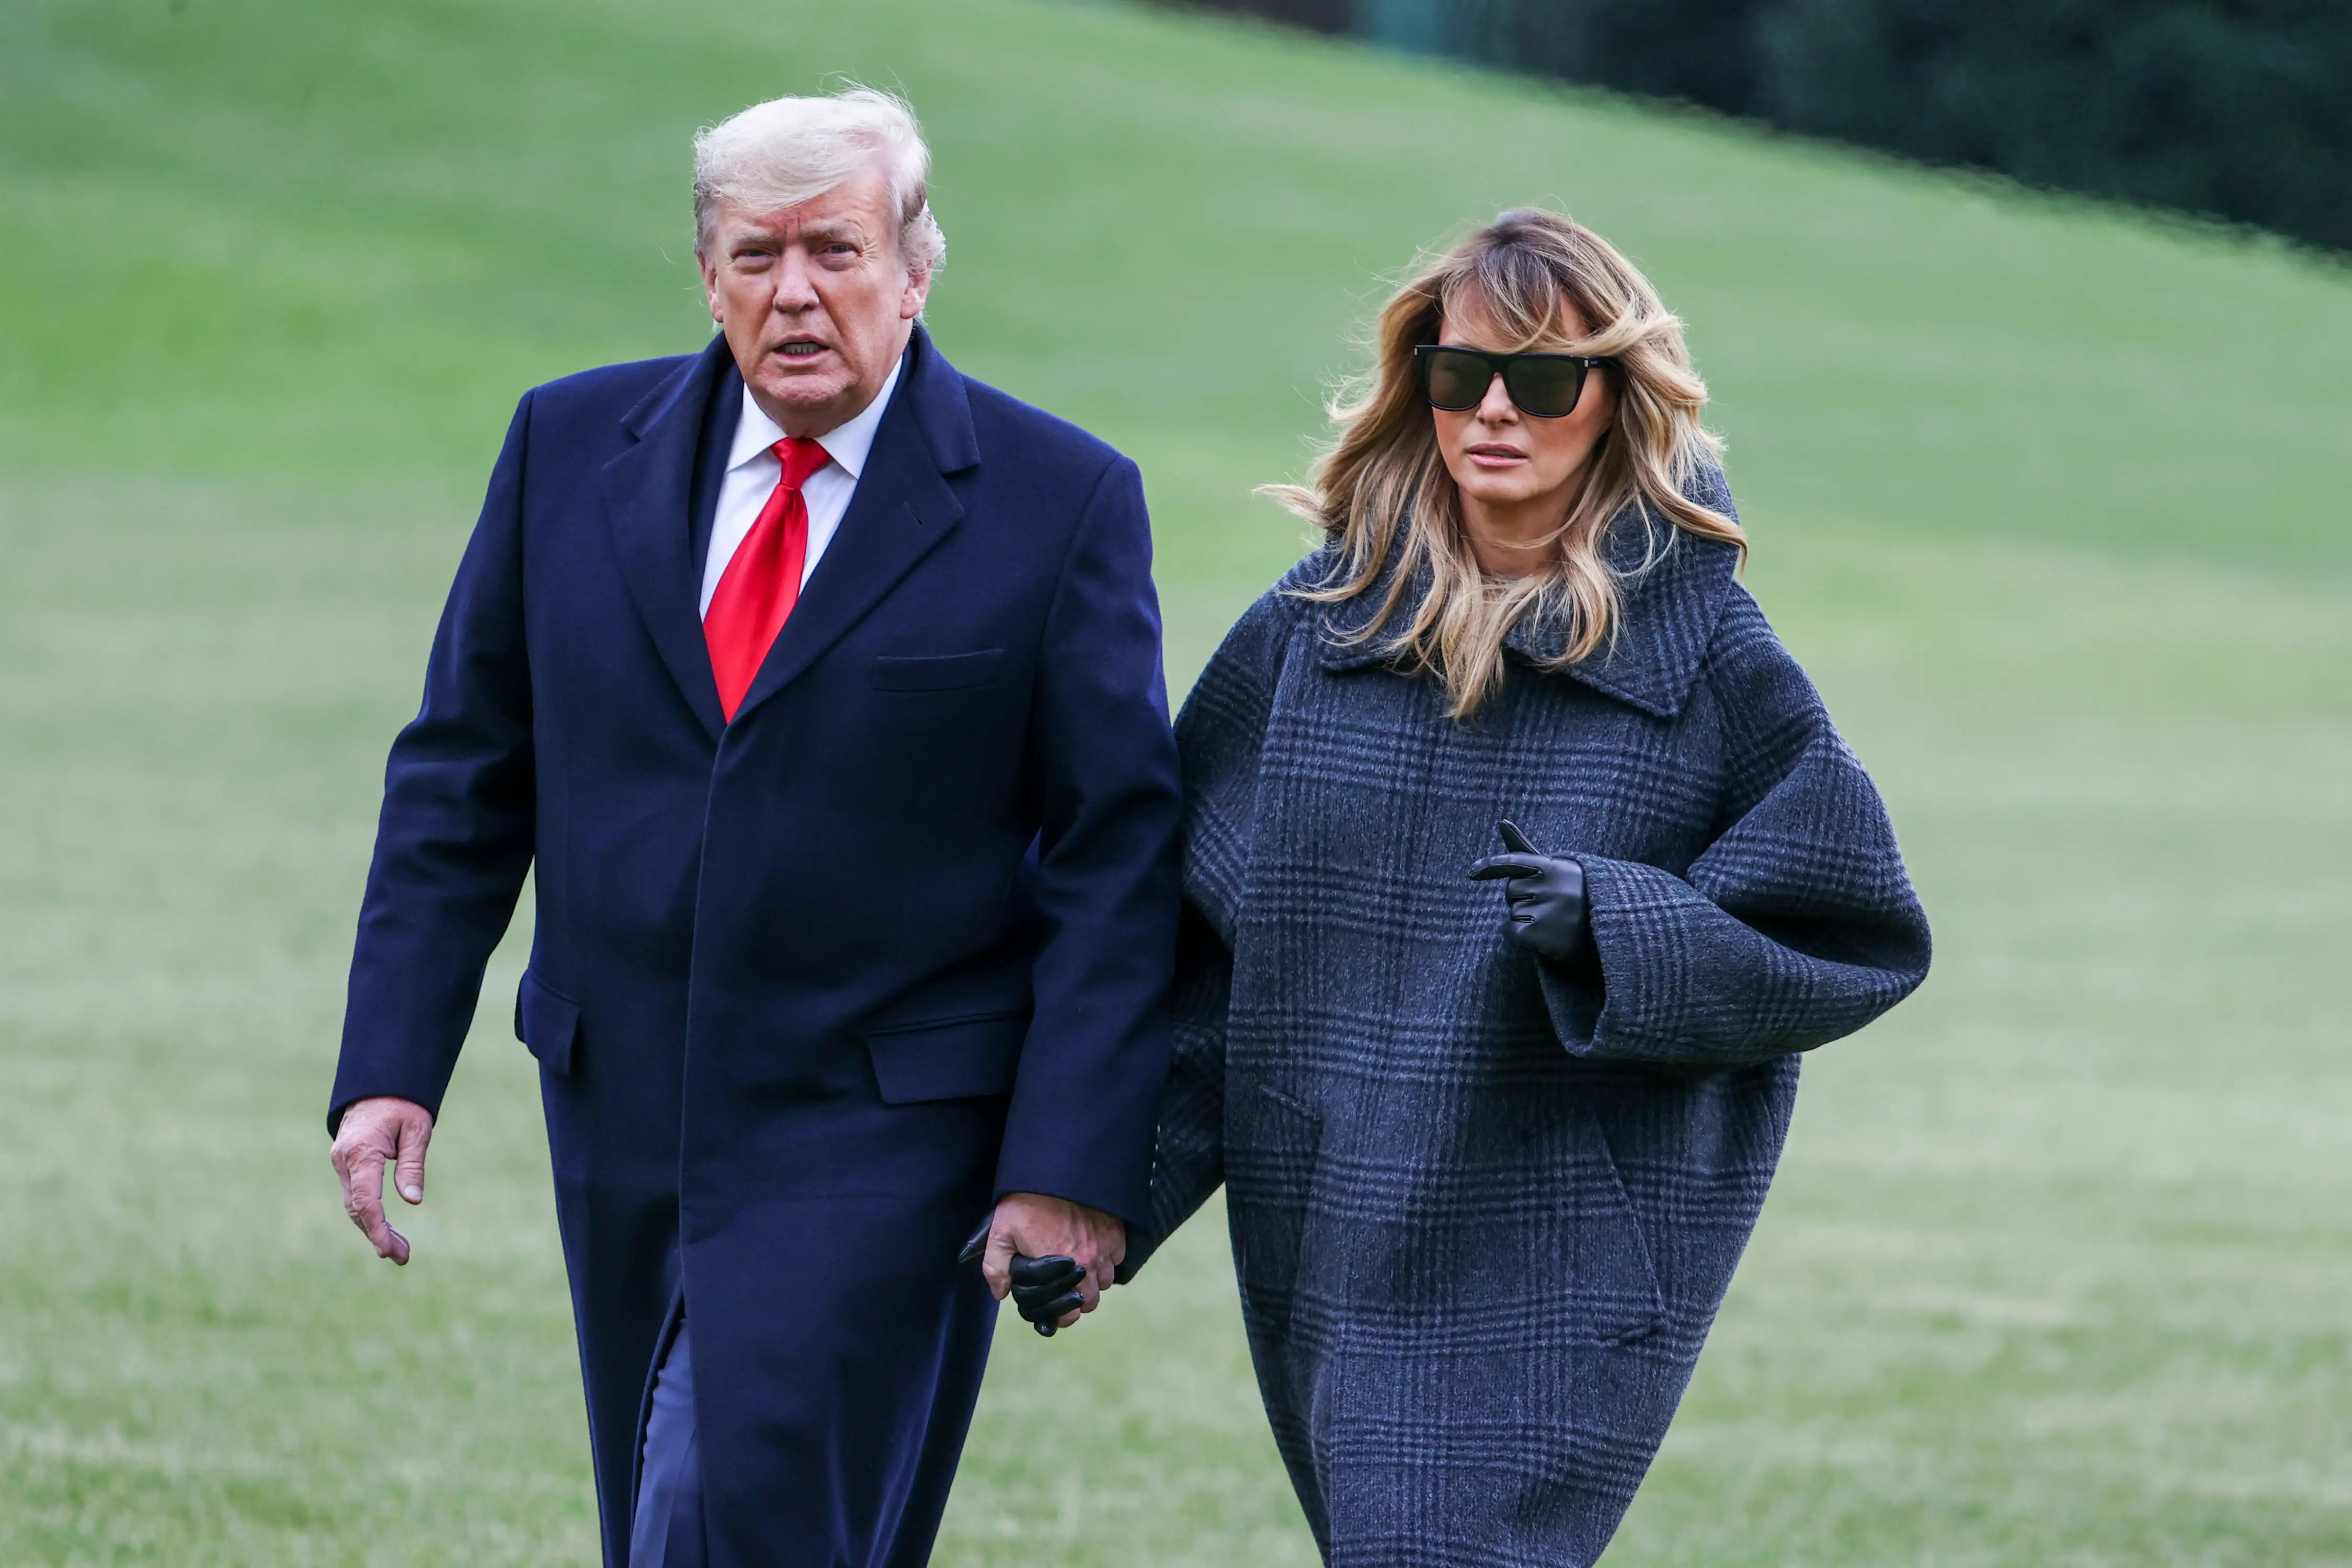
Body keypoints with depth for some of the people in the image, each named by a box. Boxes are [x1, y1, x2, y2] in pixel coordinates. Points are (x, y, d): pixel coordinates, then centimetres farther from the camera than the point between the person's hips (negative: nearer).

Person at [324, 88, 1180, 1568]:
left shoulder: (1060, 501, -5)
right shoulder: (574, 446, 5)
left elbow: (1118, 857, -5)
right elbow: (463, 779, 9)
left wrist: (1073, 1168, -12)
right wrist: (392, 1066, 1)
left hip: (883, 1144, -5)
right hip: (622, 1115, 5)